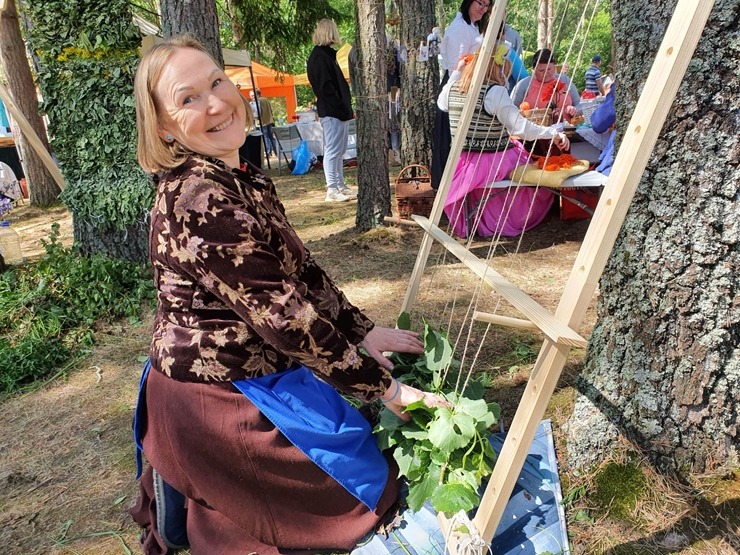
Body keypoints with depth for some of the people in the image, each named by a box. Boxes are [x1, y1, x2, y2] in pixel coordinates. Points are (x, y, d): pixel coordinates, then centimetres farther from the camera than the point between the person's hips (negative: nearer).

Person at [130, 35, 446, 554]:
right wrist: (383, 386, -18)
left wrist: (364, 331, 3)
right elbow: (285, 316, -26)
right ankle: (202, 505, 15)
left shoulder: (244, 177, 2)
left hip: (239, 370, 9)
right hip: (216, 395, -9)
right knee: (371, 480, 6)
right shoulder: (200, 203, -26)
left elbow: (301, 270, 6)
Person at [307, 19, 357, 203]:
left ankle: (340, 186, 18)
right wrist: (342, 108, -18)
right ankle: (332, 190, -4)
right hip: (331, 112, -10)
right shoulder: (319, 57, -10)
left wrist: (347, 108, 13)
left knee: (339, 151, 12)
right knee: (333, 151, -7)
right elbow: (326, 87, -18)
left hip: (339, 111, 10)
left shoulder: (327, 55, 20)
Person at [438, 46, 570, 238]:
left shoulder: (453, 87, -1)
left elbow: (442, 104, 24)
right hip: (497, 163, -7)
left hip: (466, 163, 7)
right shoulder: (495, 91, -20)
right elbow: (520, 128, -25)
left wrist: (456, 72, 22)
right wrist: (554, 133, -20)